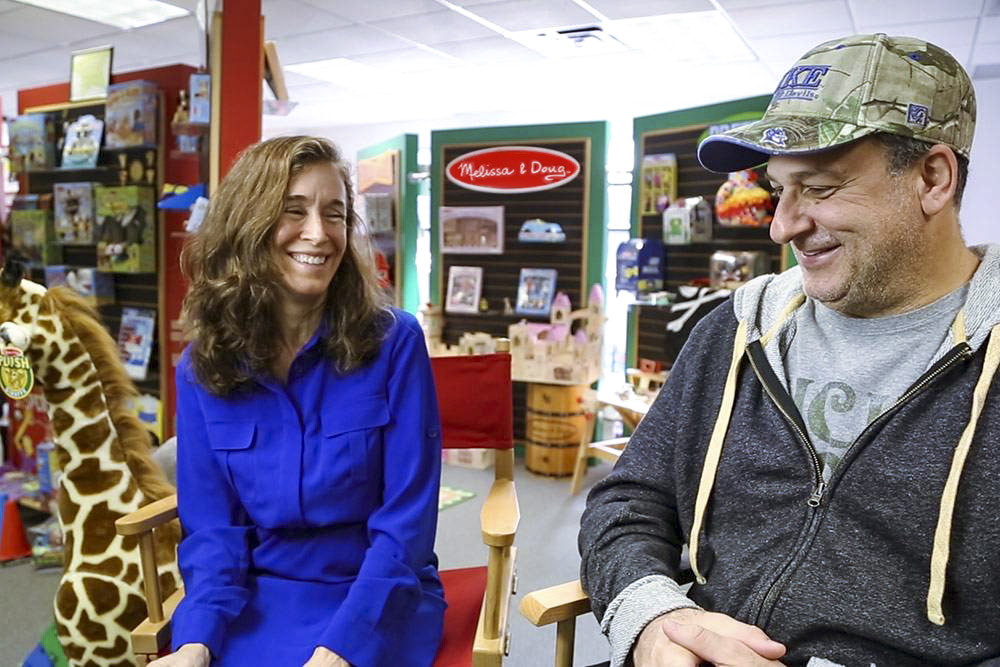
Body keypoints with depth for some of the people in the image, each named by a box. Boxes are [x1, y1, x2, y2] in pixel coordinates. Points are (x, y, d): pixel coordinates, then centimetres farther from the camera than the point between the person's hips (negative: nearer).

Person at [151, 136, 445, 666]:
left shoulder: (394, 342, -11)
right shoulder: (202, 365, -2)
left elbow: (405, 525, -12)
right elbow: (211, 526, 0)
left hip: (377, 598, -2)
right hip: (253, 599, 3)